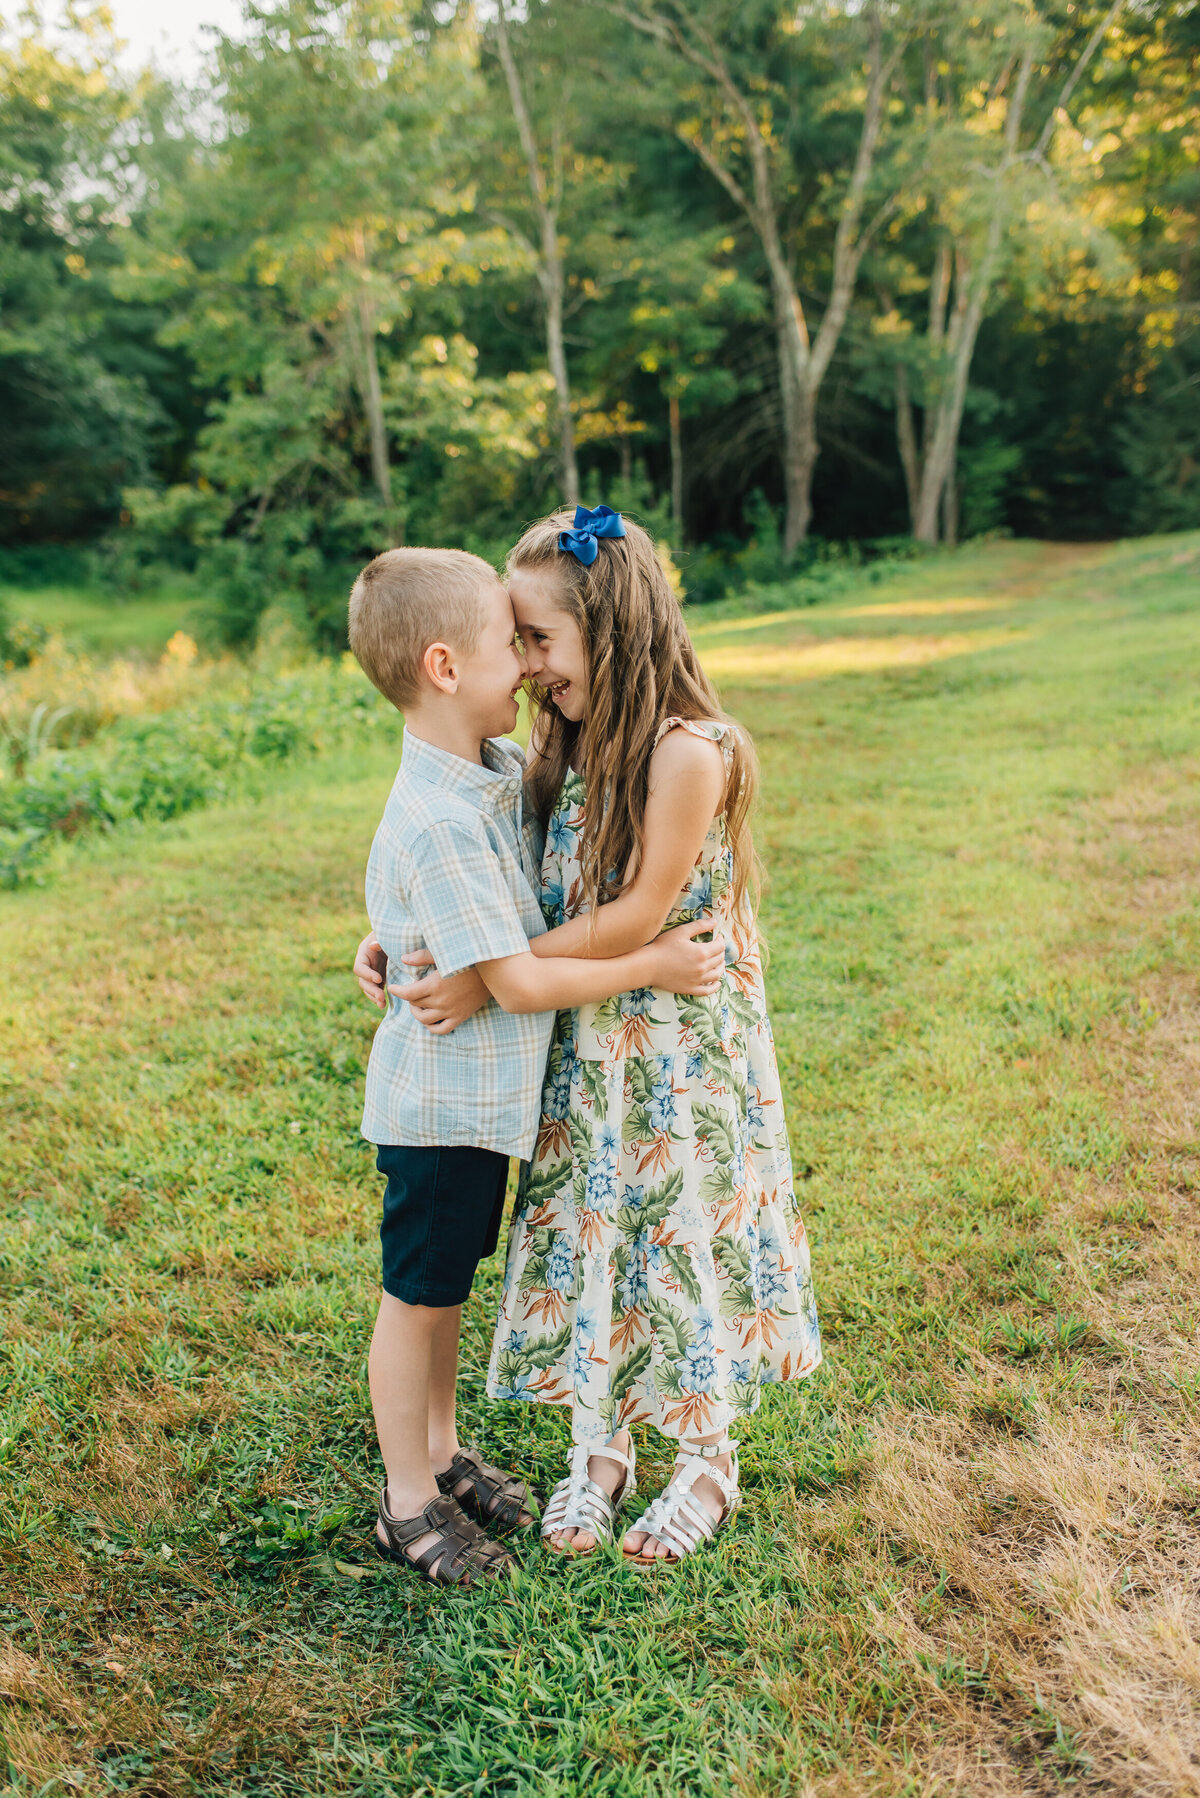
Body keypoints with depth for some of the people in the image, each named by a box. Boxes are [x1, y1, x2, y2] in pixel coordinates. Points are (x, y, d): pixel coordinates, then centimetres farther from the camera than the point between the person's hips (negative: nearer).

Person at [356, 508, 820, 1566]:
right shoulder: (569, 747, 3)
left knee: (681, 1239, 9)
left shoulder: (689, 752, -21)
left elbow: (634, 920, -22)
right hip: (582, 1053, 7)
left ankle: (707, 1465, 33)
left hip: (681, 1057, -6)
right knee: (584, 1234, 15)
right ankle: (600, 1447, 38)